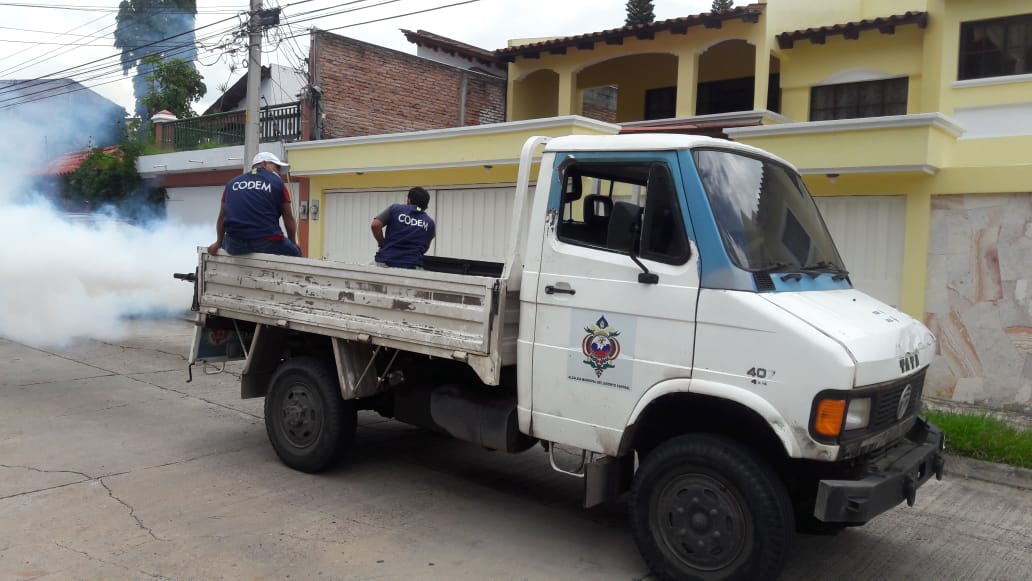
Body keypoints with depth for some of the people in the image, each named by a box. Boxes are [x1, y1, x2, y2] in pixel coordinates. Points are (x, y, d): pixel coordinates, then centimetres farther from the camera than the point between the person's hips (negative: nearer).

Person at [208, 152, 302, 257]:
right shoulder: (277, 183, 7)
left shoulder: (232, 183, 16)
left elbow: (222, 217, 21)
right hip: (267, 243, -3)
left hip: (235, 245, 4)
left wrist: (219, 243, 33)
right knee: (295, 253, 20)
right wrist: (292, 242, 24)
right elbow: (289, 219, 10)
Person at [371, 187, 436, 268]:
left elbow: (375, 225, -5)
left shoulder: (395, 208, 7)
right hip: (412, 266, 0)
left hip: (386, 262, 0)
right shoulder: (430, 223, 11)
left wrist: (382, 244, 10)